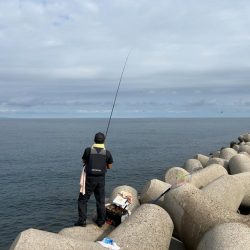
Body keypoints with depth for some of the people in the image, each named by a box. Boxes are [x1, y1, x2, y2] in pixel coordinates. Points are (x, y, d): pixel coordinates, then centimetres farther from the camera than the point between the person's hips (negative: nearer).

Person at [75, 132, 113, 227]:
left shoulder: (88, 150, -9)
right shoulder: (107, 153, -5)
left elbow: (84, 161, 8)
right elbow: (109, 166, 5)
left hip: (89, 178, -2)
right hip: (101, 179, 2)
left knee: (83, 199, 10)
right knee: (101, 201, 15)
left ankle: (82, 220, 5)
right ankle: (100, 221, 22)